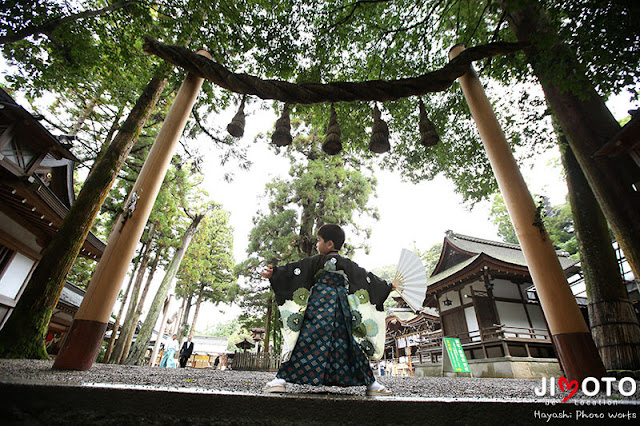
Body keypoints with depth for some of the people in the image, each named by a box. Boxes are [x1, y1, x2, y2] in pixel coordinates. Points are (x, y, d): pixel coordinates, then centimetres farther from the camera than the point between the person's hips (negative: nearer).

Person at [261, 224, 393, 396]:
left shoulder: (317, 261, 2)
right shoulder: (349, 265, 11)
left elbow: (294, 270, -3)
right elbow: (368, 279, 16)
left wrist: (274, 273, 2)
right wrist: (389, 286, 26)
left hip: (318, 308, -3)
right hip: (341, 311, 3)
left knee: (305, 341, -2)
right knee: (348, 344, 11)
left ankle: (282, 378, -4)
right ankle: (370, 382, 15)